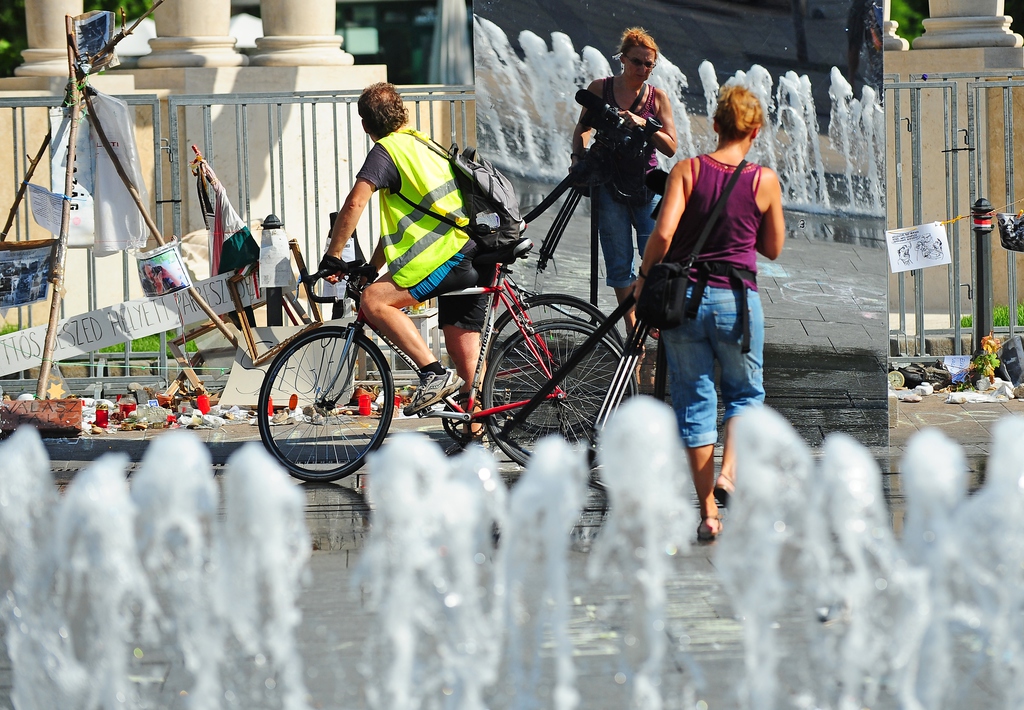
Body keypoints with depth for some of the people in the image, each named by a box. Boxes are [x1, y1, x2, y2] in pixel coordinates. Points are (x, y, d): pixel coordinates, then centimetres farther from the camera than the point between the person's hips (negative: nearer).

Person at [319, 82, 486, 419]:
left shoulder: (387, 150, -2)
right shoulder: (422, 144, 26)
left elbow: (355, 203, -17)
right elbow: (398, 220, 31)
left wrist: (332, 257, -8)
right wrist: (369, 269, 30)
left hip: (452, 253, -9)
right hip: (477, 258, 9)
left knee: (374, 301, -15)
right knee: (466, 359, 11)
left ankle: (433, 374, -20)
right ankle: (479, 434, 11)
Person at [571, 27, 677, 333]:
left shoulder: (657, 98, 3)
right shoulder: (600, 89, 3)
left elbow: (670, 147, -1)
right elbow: (583, 127, 16)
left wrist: (644, 125, -16)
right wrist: (578, 156, -1)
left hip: (646, 186, 0)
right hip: (609, 186, 0)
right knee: (619, 264, 2)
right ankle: (632, 331, 10)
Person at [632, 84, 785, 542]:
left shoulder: (687, 171, -4)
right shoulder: (764, 181, -2)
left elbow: (663, 234, -13)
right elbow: (773, 248, 8)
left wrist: (643, 278, 1)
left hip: (683, 297, 1)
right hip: (736, 298, -1)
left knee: (694, 401, 8)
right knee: (745, 392, 19)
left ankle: (708, 513, 8)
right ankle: (729, 470, -6)